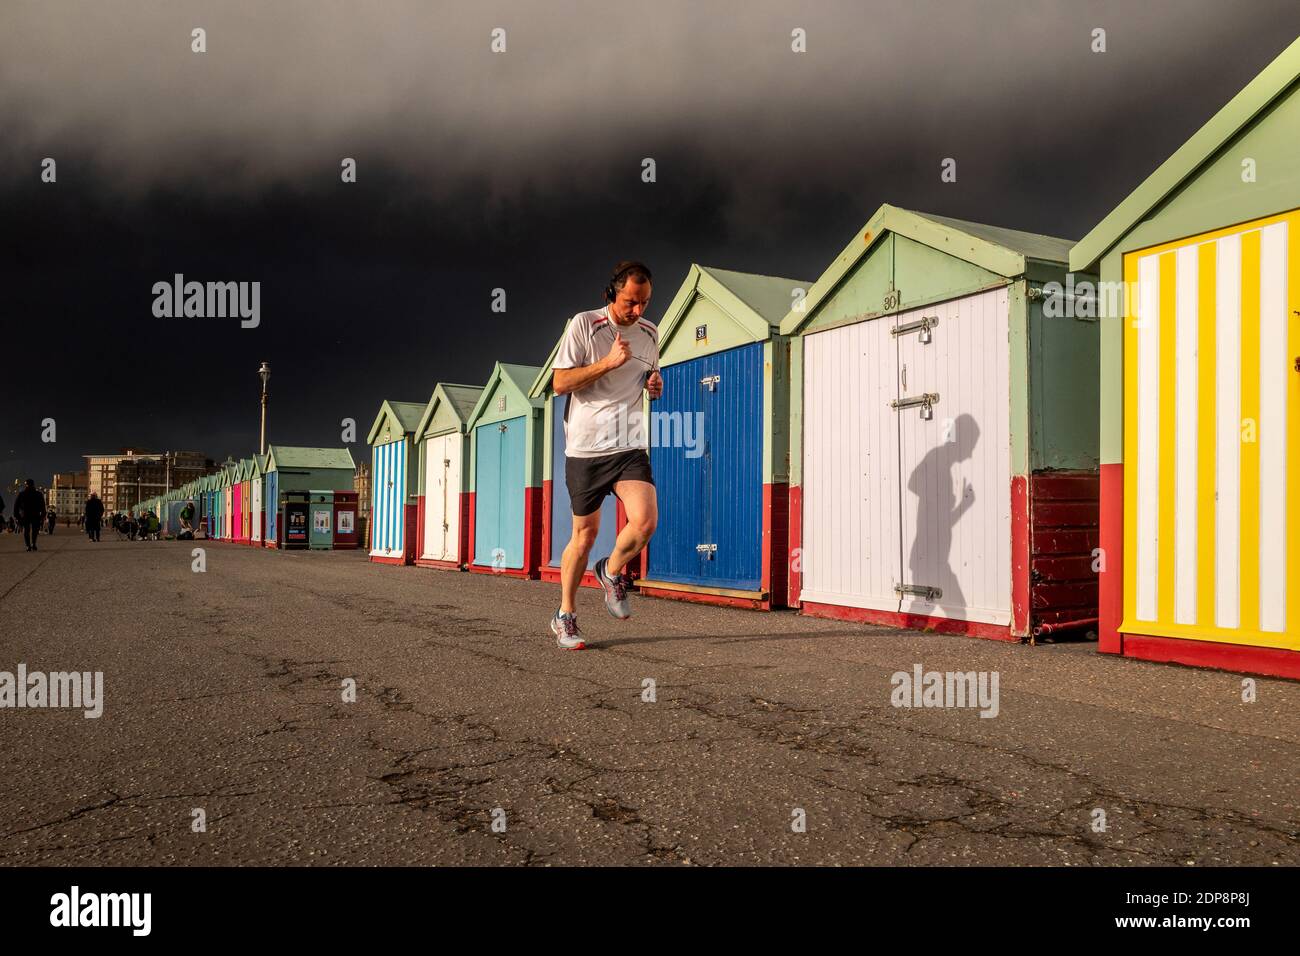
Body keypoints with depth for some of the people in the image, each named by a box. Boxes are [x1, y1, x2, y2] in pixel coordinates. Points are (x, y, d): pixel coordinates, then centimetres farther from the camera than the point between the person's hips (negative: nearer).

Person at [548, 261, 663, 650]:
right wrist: (609, 362, -20)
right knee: (585, 533, 4)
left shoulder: (650, 333, 9)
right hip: (585, 446, -3)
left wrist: (654, 385, 1)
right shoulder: (584, 325, -6)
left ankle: (611, 572, 17)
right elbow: (560, 383, -10)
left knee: (645, 520, -16)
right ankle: (565, 616, 23)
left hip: (630, 446, 3)